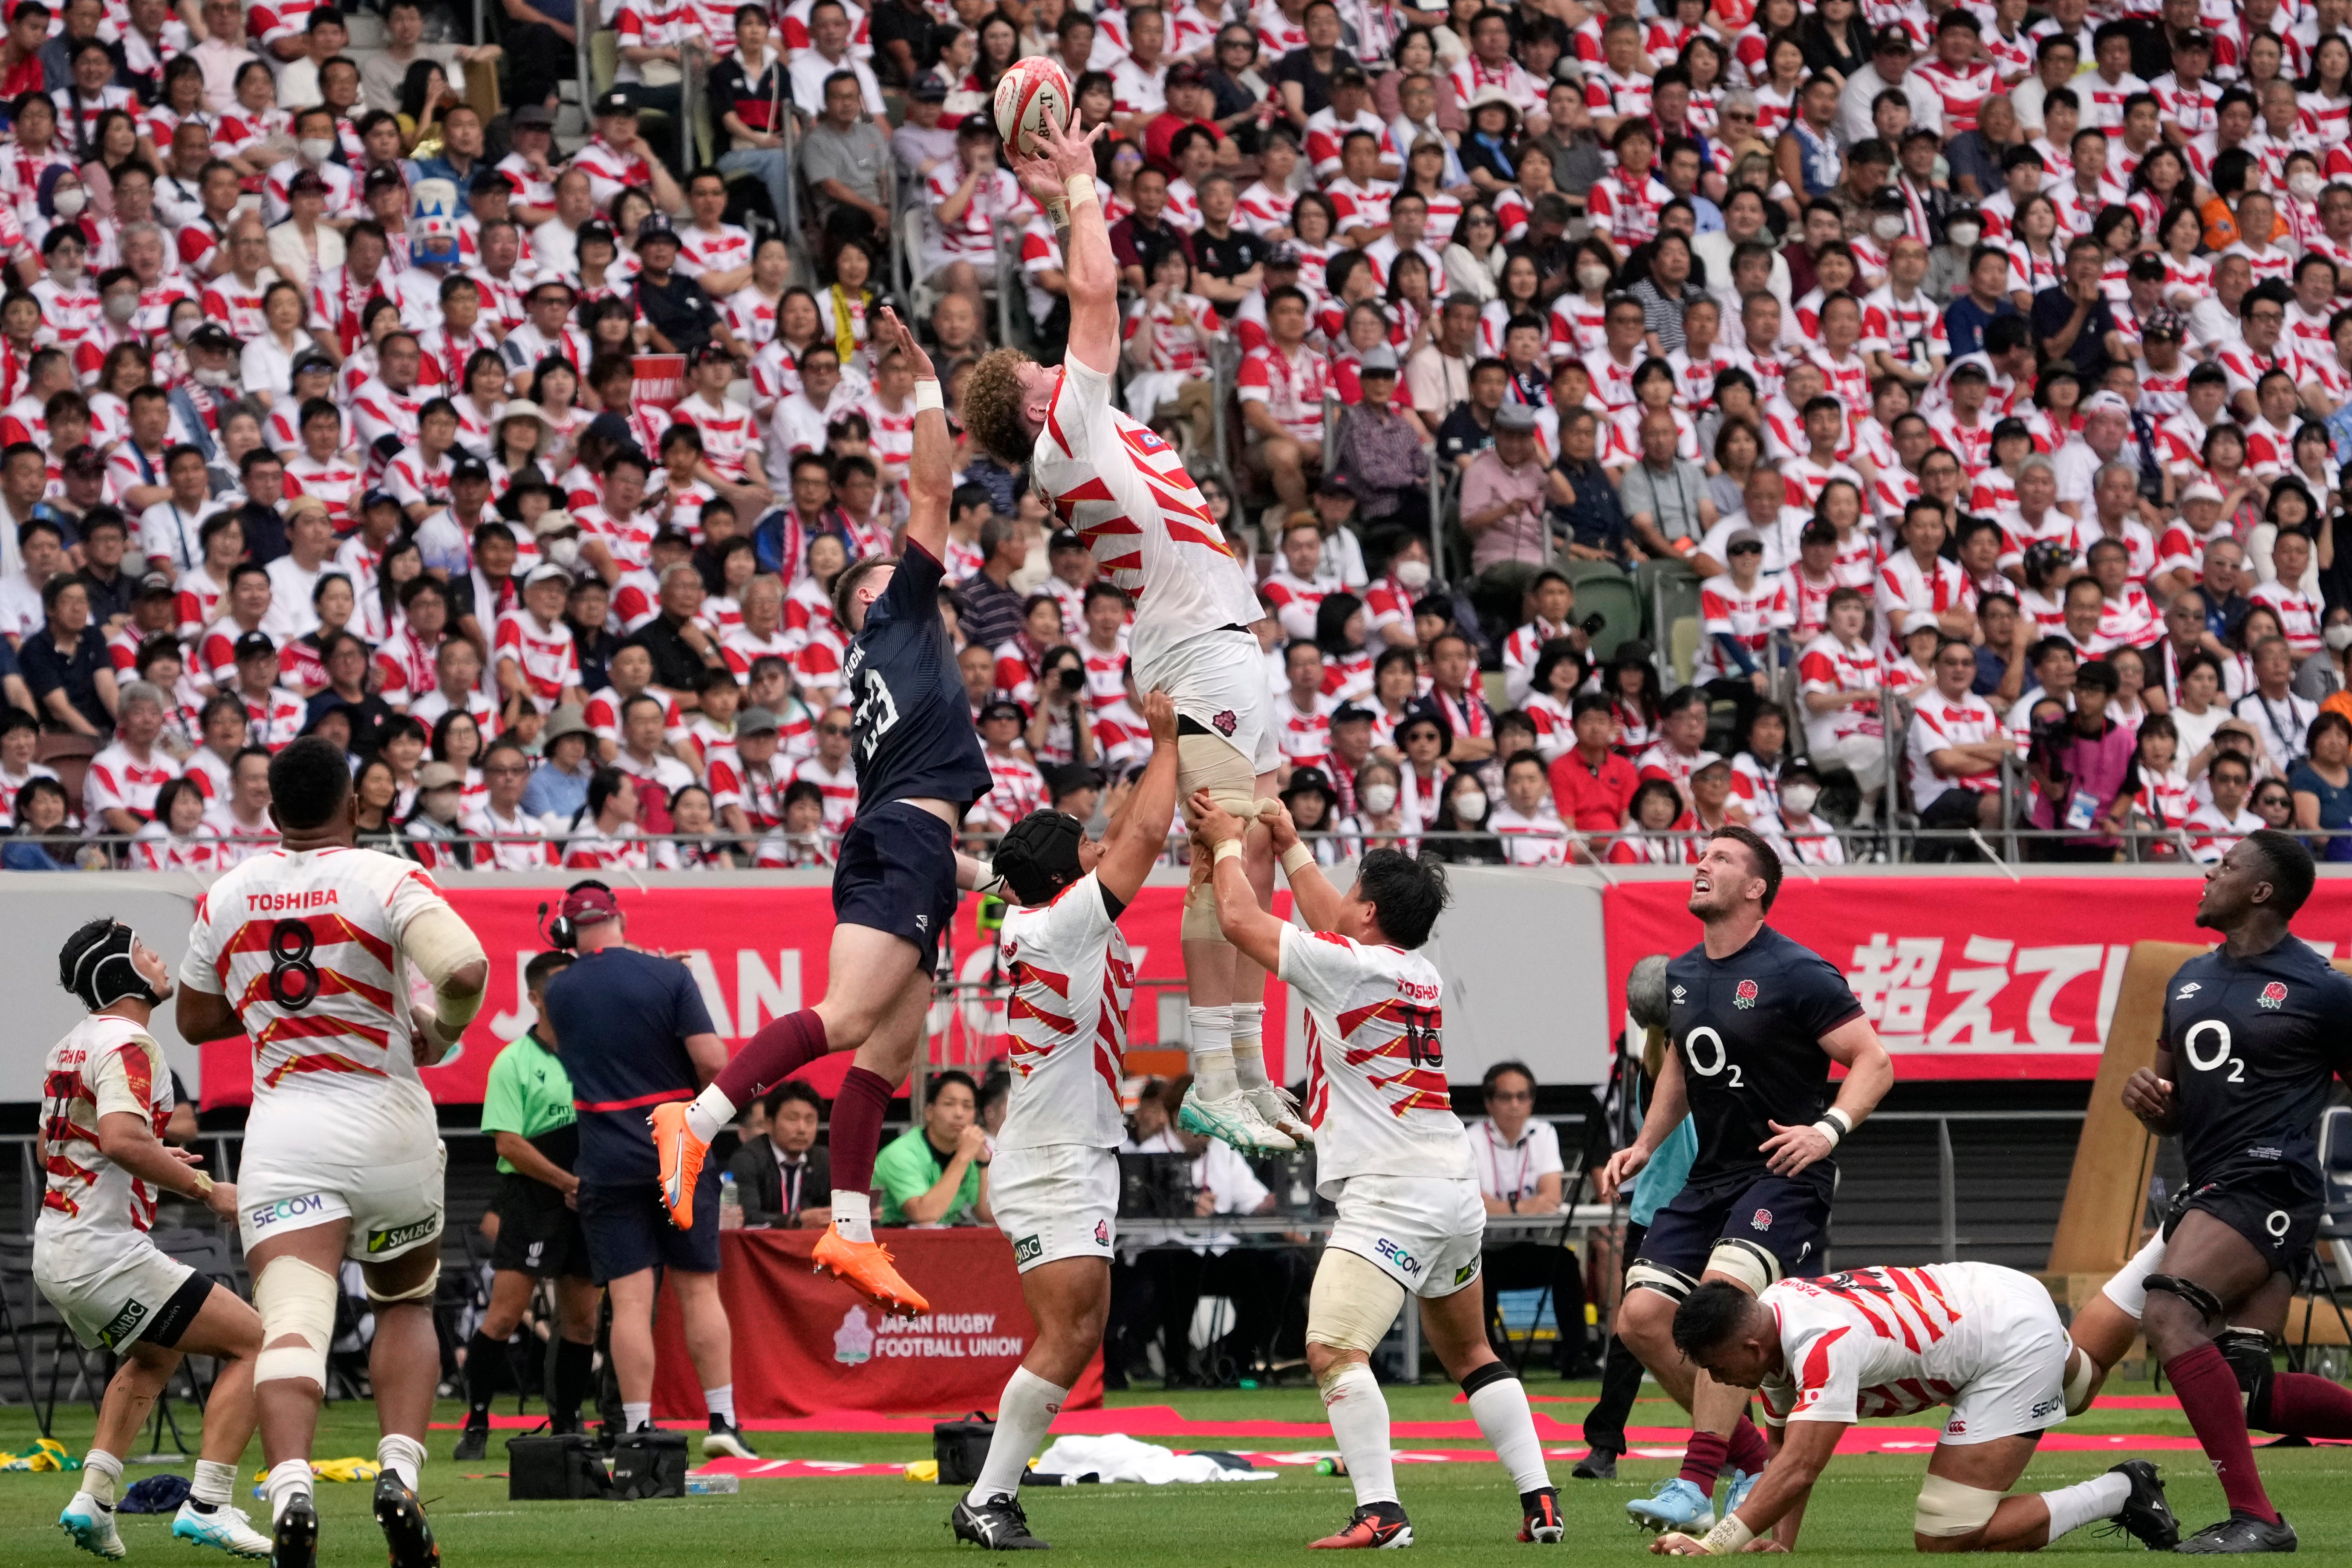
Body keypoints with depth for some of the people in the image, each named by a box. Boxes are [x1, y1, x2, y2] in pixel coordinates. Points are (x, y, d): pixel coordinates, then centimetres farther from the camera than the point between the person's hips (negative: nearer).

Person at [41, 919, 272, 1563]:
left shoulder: (70, 1046, 15)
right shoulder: (129, 1043, -14)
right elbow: (123, 1138, -30)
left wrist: (154, 1164, 29)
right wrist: (205, 1189, -21)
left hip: (53, 1253, 10)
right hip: (103, 1251, -10)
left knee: (155, 1355, 32)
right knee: (252, 1342, -3)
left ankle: (94, 1498, 19)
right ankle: (207, 1506, -10)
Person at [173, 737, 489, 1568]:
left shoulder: (227, 897, 7)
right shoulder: (386, 879, -6)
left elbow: (195, 1019, 20)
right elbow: (466, 971, -21)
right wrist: (438, 1031, -1)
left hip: (283, 1130, 1)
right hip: (388, 1124, -1)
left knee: (290, 1322, -13)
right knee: (406, 1305, 22)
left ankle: (290, 1488, -37)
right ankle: (399, 1471, 2)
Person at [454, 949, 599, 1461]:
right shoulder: (514, 1063, -3)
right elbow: (509, 1144, -10)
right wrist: (569, 1182, -13)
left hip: (587, 1204, 5)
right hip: (531, 1200, -5)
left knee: (582, 1319, 7)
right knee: (505, 1313, -11)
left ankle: (566, 1423, 18)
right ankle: (476, 1423, -5)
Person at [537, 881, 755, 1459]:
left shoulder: (560, 992, 1)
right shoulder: (669, 977, -6)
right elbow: (713, 1060, -11)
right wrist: (703, 1100, 6)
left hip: (608, 1165, 0)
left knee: (630, 1299, -1)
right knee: (699, 1289, 7)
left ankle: (639, 1428, -5)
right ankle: (723, 1419, 6)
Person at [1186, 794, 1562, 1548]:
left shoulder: (1347, 968, -10)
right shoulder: (1421, 973, 13)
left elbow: (1241, 920, -1)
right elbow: (1334, 927, 33)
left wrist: (1228, 843, 15)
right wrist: (1290, 847, 40)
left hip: (1390, 1196, -9)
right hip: (1455, 1191, 9)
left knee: (1333, 1351, -16)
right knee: (1470, 1354, 20)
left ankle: (1380, 1510, -29)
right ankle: (1540, 1503, 16)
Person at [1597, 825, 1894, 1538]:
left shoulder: (1795, 974, -11)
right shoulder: (1681, 976, 11)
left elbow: (1874, 1061, -11)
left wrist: (1829, 1129, -26)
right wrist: (1644, 1146, 16)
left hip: (1784, 1174, -8)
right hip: (1709, 1177, 8)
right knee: (1641, 1319, -3)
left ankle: (1695, 1490, -27)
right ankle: (1754, 1461, 13)